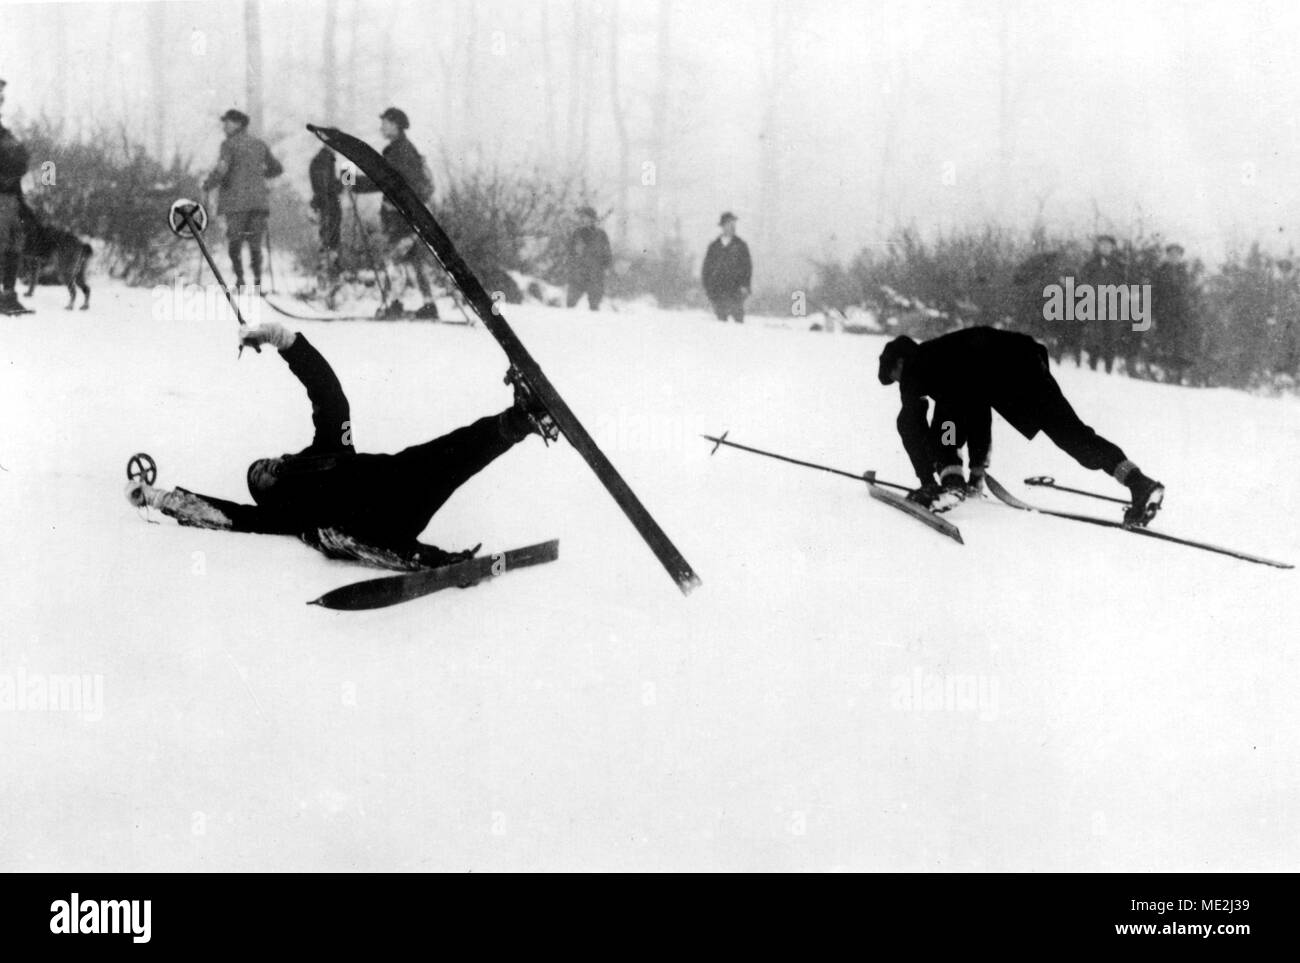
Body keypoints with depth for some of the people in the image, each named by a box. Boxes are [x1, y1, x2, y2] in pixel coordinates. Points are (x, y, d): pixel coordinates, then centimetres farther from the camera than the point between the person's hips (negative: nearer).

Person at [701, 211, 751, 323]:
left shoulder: (741, 245, 7)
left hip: (735, 291, -2)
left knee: (738, 317, -11)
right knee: (721, 319, 3)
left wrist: (745, 285, -7)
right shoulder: (714, 246, 12)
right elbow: (706, 267, 13)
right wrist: (707, 287, 5)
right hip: (717, 291, 2)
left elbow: (748, 266, 4)